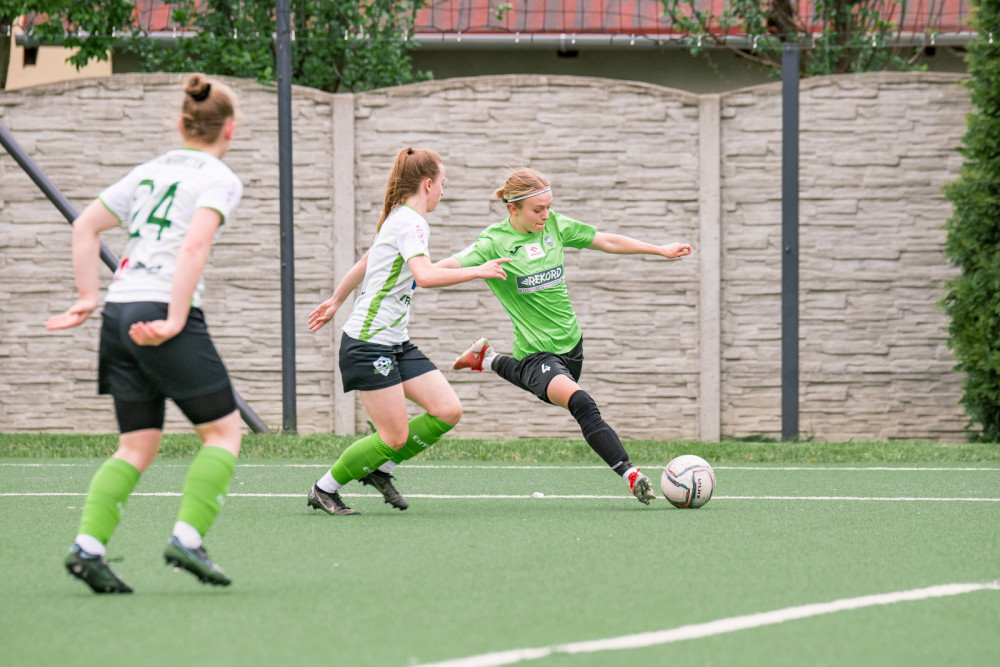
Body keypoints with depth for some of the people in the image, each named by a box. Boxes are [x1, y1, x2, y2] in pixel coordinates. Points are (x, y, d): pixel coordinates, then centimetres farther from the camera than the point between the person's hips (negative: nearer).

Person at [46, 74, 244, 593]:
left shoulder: (150, 171, 18)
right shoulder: (219, 179, -2)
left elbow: (84, 226, 17)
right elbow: (195, 245, -18)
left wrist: (89, 297, 16)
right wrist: (174, 322, -20)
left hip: (118, 313, 7)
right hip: (162, 310, -7)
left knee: (137, 446, 10)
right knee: (223, 428, 6)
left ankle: (87, 546, -6)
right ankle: (186, 539, -8)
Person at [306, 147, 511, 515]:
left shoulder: (401, 219, 16)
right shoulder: (410, 223, -16)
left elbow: (364, 262, 29)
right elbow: (425, 275, -33)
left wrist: (335, 301, 40)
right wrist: (478, 271, -26)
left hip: (396, 343, 10)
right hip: (369, 343, -10)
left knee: (447, 411, -1)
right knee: (394, 436, -9)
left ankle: (380, 467, 16)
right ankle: (324, 489, 8)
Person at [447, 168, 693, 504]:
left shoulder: (555, 225, 2)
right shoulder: (494, 242, -14)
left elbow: (607, 242, 12)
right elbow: (450, 267, -22)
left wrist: (661, 250, 16)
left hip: (569, 340, 7)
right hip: (537, 350, -7)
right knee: (581, 403, -29)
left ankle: (488, 359, 49)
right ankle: (631, 476, -32)